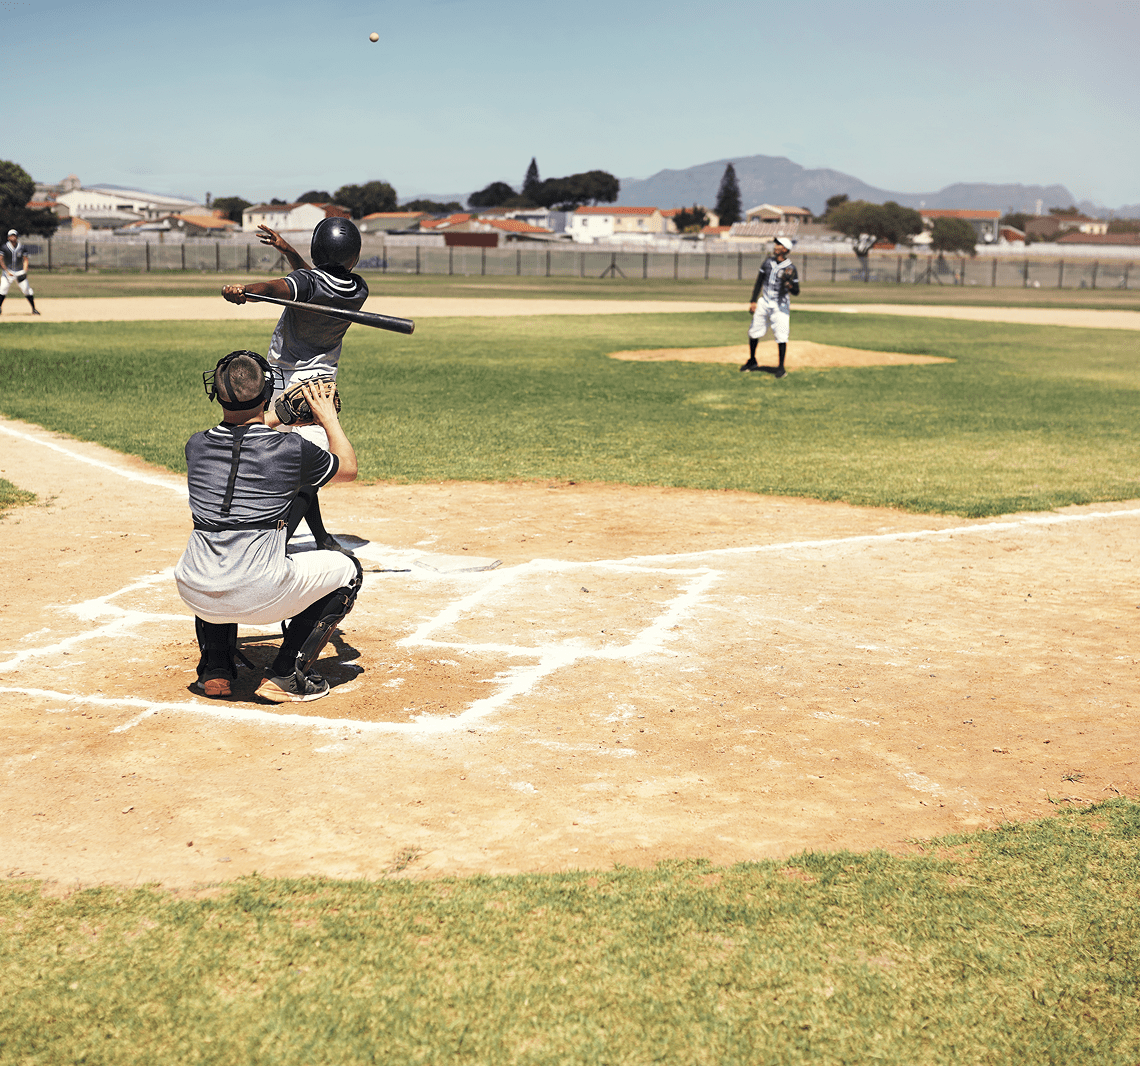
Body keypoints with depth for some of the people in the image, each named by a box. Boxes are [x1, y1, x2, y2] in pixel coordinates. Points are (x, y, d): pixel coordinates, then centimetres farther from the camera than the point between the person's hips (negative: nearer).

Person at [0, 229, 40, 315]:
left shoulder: (22, 247, -2)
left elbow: (25, 260, 3)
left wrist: (24, 271, -11)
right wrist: (7, 271, -17)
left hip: (20, 272, 1)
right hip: (8, 271, -1)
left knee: (27, 289, -2)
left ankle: (34, 309, 7)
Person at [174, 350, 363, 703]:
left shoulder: (195, 446, 8)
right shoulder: (291, 448, -4)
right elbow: (348, 468, 16)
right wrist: (328, 416, 29)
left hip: (196, 596, 5)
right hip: (261, 597, -5)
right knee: (347, 570, 19)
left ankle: (214, 669, 29)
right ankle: (287, 676, 12)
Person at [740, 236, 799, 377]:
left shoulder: (790, 267, -12)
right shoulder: (768, 262, 2)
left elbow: (796, 292, -13)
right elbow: (759, 282, 10)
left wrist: (788, 282, -33)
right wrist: (753, 301, 5)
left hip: (780, 305, -5)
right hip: (764, 302, 5)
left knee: (781, 335, -11)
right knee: (753, 332, 10)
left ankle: (781, 368, 0)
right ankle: (752, 361, 30)